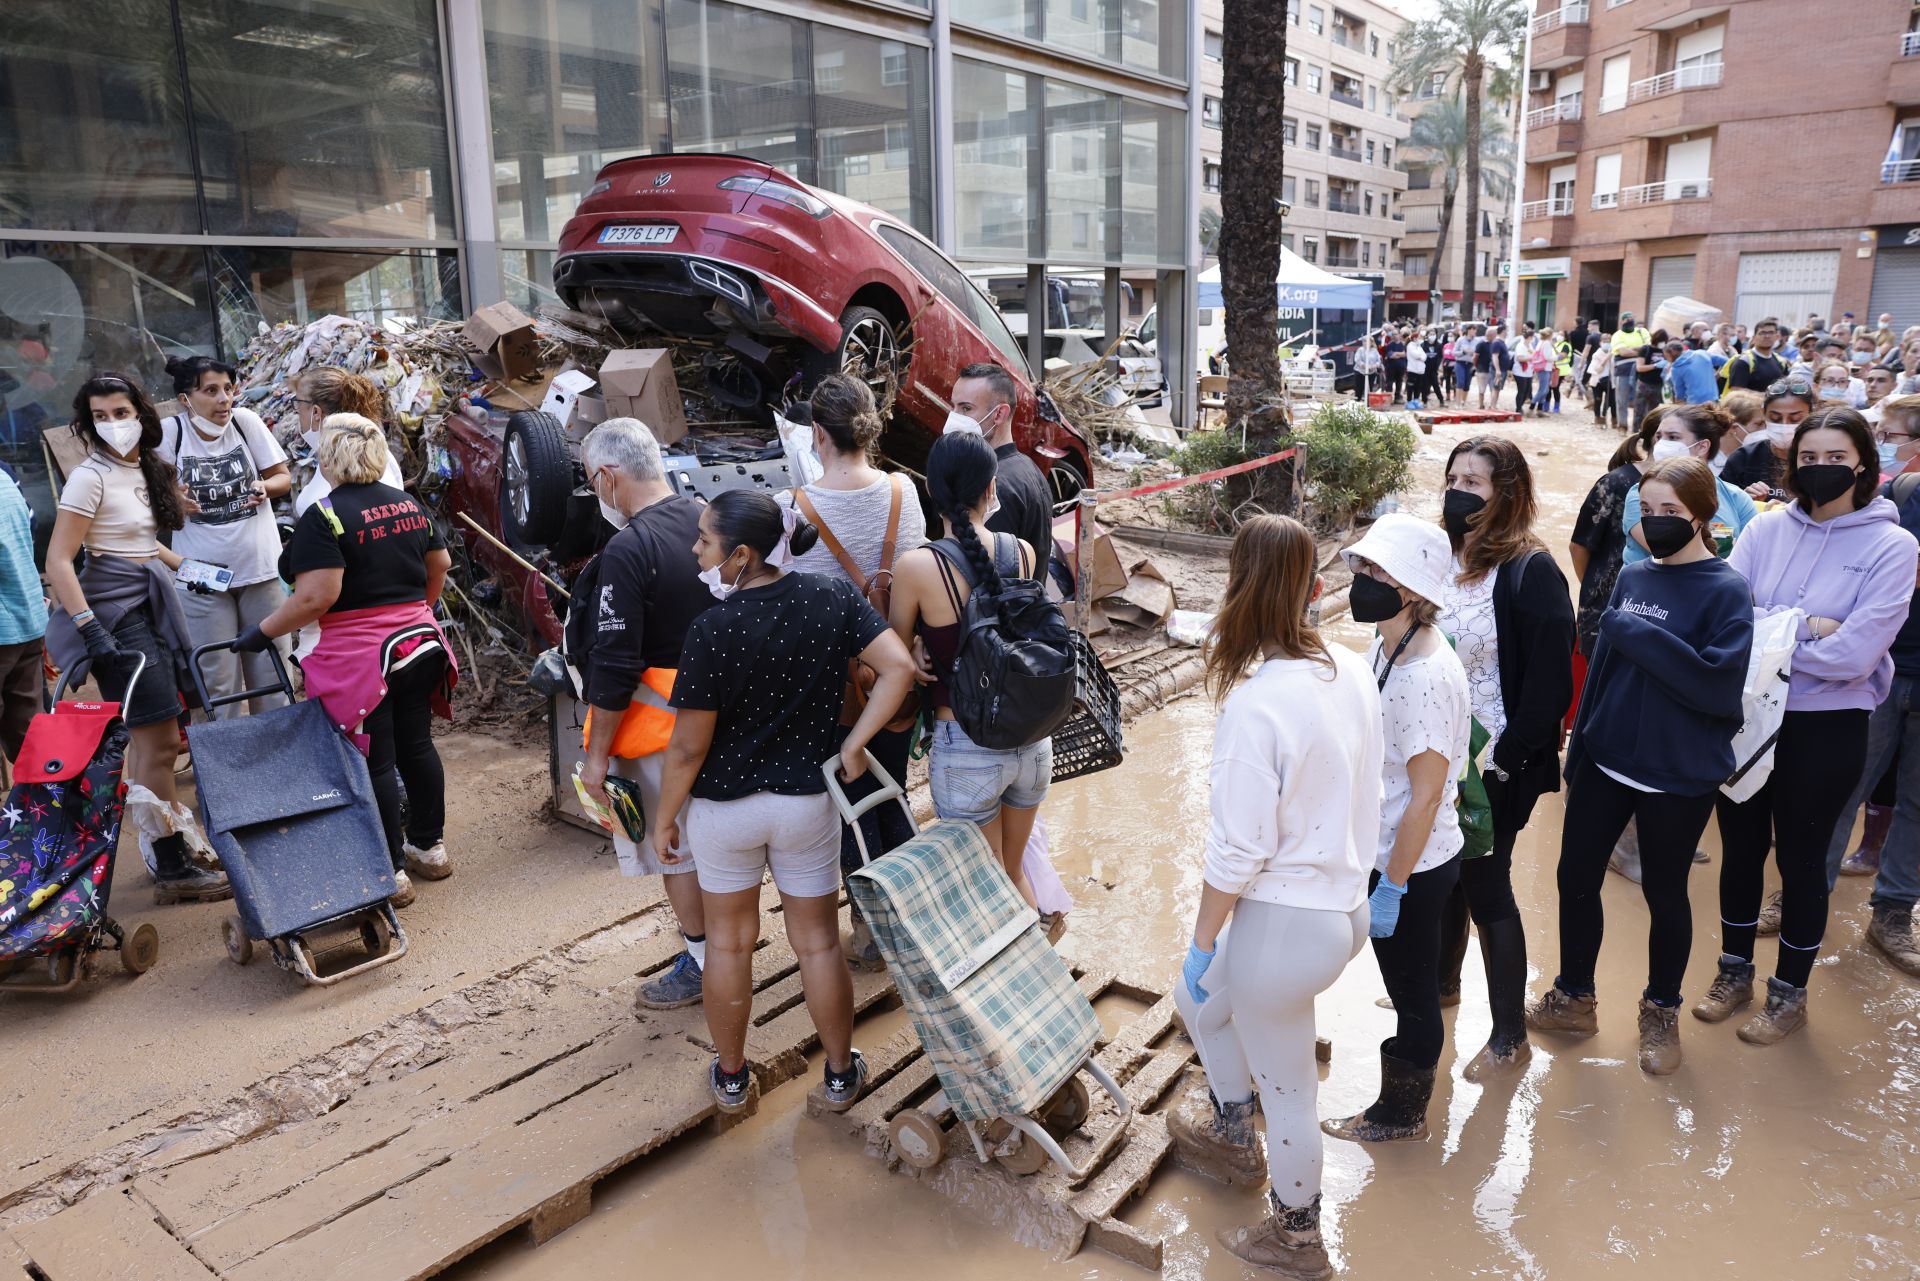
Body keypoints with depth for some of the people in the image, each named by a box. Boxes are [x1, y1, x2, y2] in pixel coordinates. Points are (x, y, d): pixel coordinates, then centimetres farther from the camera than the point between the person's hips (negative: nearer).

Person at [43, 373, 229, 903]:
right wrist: (90, 629, -23)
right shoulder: (90, 477, -12)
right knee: (158, 743, -7)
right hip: (118, 618, -8)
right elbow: (58, 563, -16)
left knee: (149, 740, 14)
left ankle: (161, 842, 25)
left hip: (151, 610, 8)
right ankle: (173, 871, -2)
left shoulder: (145, 468, 11)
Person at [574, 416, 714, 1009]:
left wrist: (597, 753, -15)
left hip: (659, 718, -8)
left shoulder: (628, 550, -22)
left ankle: (702, 962, 19)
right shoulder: (706, 522, 1)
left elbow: (614, 668, -23)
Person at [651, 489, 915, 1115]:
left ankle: (731, 1078, 36)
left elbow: (688, 746, -17)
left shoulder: (713, 630, -22)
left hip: (725, 805, -2)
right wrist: (853, 745, -10)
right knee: (818, 942, 18)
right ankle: (842, 1074, 33)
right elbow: (899, 668, -19)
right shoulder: (833, 597, -13)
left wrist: (664, 818, -2)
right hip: (809, 801, 2)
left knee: (729, 941, 19)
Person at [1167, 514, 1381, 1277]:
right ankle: (1233, 1137, 53)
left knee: (1285, 1090, 19)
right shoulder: (1353, 672, -4)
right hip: (1345, 905, 8)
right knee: (1200, 1000, 31)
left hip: (1284, 922, -8)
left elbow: (1237, 853, -22)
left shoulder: (1253, 706, -26)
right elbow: (1365, 790, 7)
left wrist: (1201, 941, -7)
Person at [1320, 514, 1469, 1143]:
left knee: (1412, 989, 13)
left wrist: (1393, 886, -18)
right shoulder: (1385, 649, -1)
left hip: (1415, 865, -8)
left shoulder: (1426, 678, -29)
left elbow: (1426, 796, -24)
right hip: (1385, 850, 8)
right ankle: (1401, 1099, 45)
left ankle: (1402, 1113, 35)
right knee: (1407, 981, 24)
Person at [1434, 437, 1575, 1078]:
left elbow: (1550, 682, -17)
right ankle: (1441, 980, 44)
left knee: (1486, 886, 4)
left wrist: (1508, 760, -17)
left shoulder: (1532, 572, -16)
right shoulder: (1444, 557, 3)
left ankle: (1510, 1035, 21)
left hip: (1495, 766, -6)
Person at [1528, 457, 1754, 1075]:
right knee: (1576, 877, 10)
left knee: (1664, 893, 12)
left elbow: (1720, 687, -24)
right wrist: (1578, 749, 11)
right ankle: (1573, 999, 31)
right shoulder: (1633, 577, 3)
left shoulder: (1726, 591, -13)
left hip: (1679, 776, -5)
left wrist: (1637, 636, -24)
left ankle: (1661, 1012, 34)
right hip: (1606, 762, 5)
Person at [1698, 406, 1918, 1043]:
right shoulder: (1767, 528, -1)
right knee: (1741, 847, 15)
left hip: (1825, 728, -3)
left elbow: (1852, 655, -20)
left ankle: (1789, 992, 31)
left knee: (1800, 858, 11)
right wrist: (1800, 627, -22)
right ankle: (1735, 971, 36)